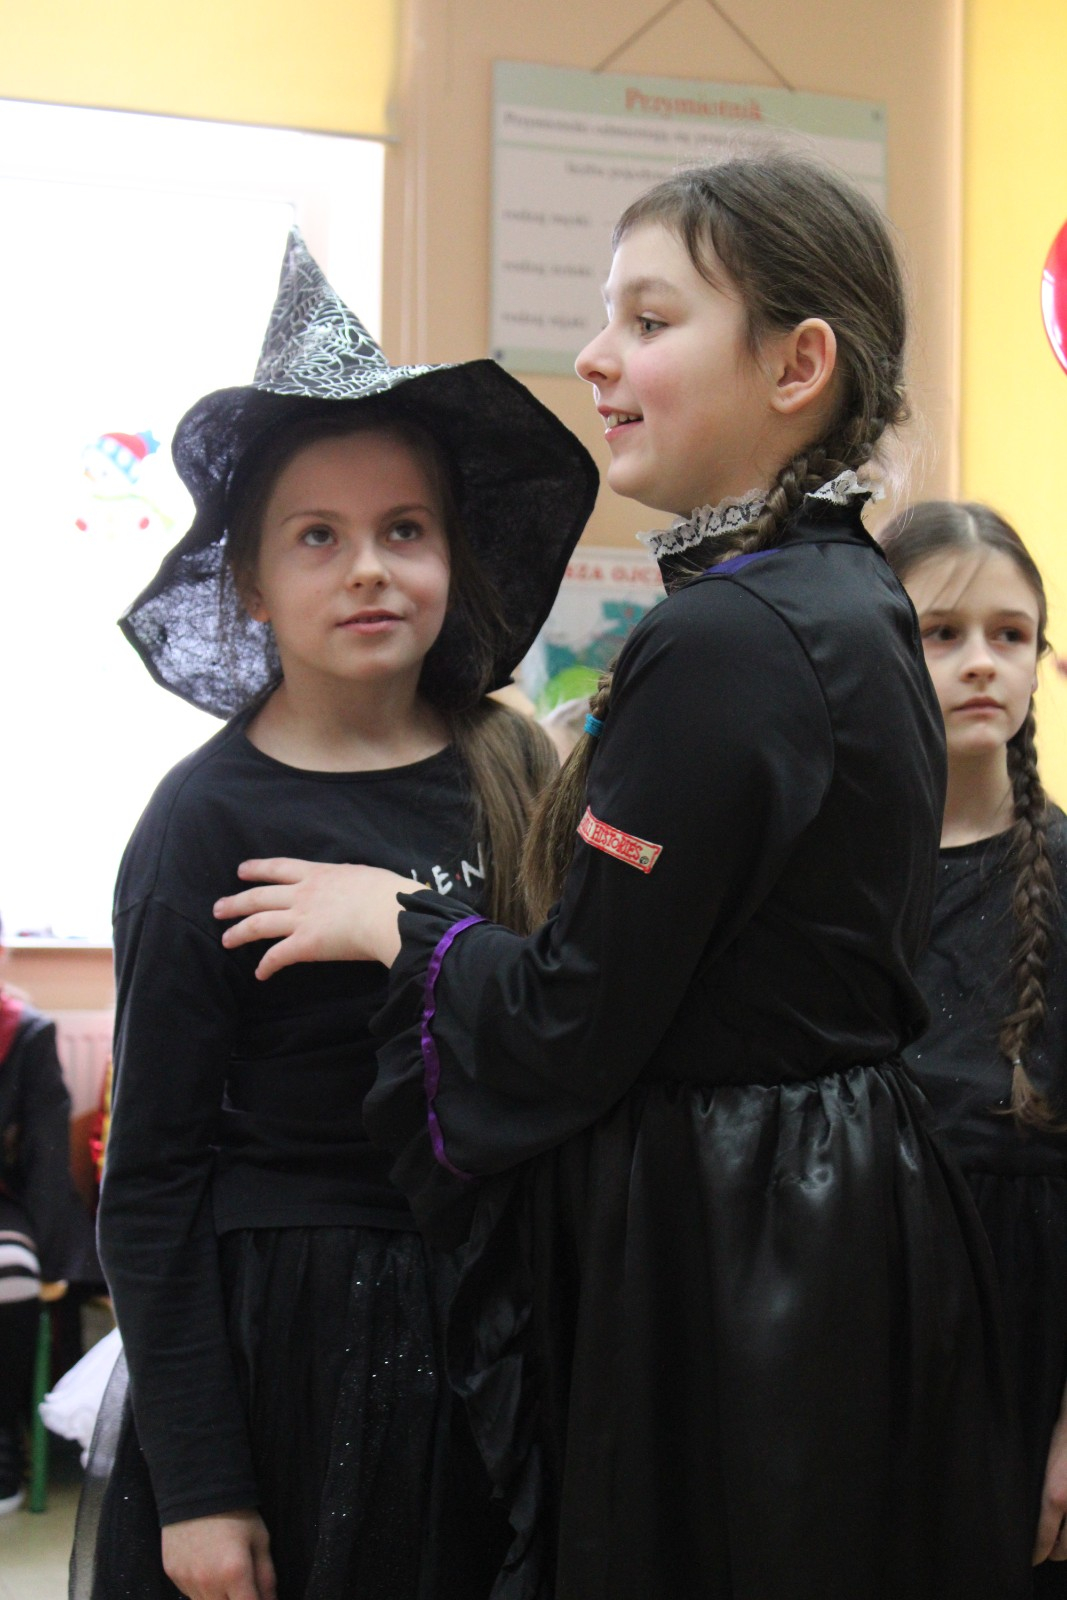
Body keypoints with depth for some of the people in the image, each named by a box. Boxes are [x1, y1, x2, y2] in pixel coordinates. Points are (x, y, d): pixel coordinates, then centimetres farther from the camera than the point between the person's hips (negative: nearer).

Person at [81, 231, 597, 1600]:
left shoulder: (516, 780, 3)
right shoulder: (207, 823, -9)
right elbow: (151, 1179, -8)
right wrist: (194, 1483, -10)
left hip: (494, 1332, 4)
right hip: (282, 1343, -4)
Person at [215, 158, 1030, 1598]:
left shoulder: (725, 643, -21)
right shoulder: (856, 604, 8)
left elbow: (569, 1031, -20)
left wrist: (393, 922, -3)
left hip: (720, 1257, -10)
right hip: (852, 1217, 10)